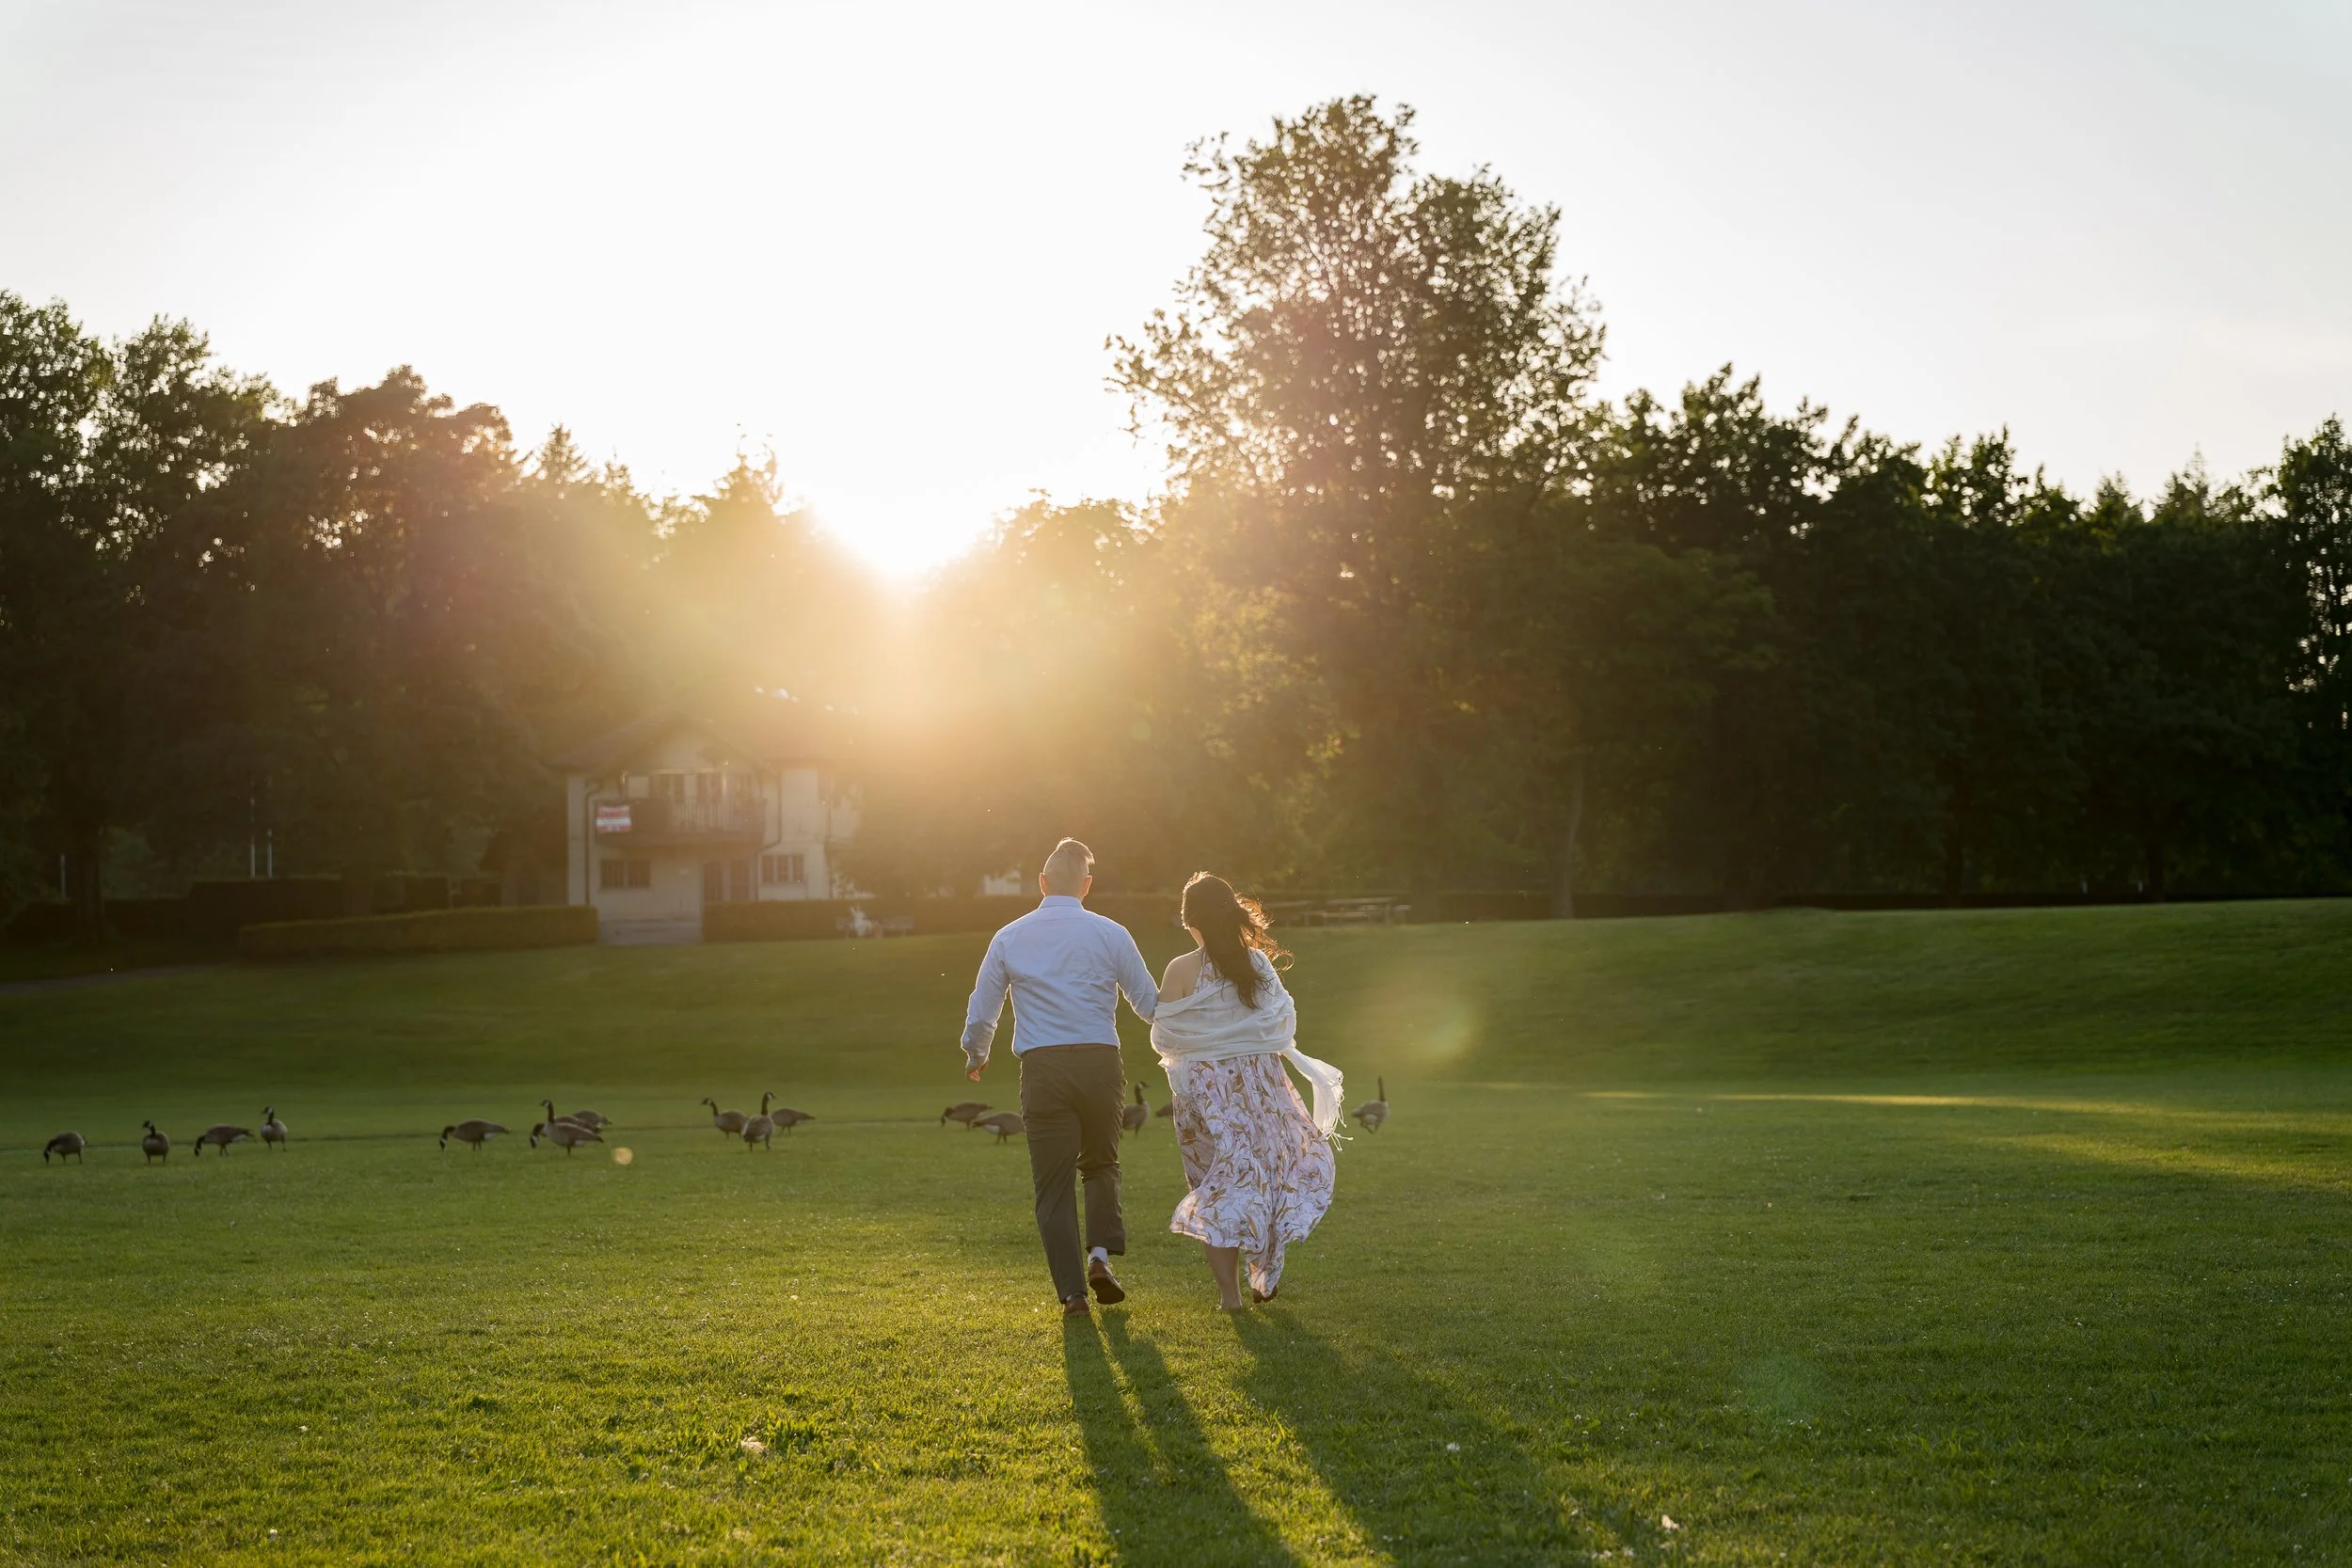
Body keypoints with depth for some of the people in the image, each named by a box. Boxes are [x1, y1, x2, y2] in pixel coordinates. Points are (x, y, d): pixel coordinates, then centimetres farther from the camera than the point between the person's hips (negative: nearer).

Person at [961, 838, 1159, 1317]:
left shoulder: (1009, 938, 6)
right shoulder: (1110, 934, 2)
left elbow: (980, 1012, 12)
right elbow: (1149, 1003, 6)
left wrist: (976, 1056, 32)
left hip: (1042, 1068, 0)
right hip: (1100, 1062, 0)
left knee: (1053, 1182, 7)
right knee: (1102, 1164, 21)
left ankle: (1073, 1291, 2)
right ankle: (1101, 1252, -1)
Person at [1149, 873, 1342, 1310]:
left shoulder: (1181, 971, -10)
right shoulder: (1260, 963, -2)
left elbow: (1163, 1037, -6)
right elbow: (1282, 1024, 5)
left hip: (1205, 1088, -3)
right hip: (1261, 1083, 3)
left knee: (1218, 1184, 5)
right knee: (1269, 1167, 20)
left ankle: (1229, 1291, 0)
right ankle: (1265, 1275, 21)